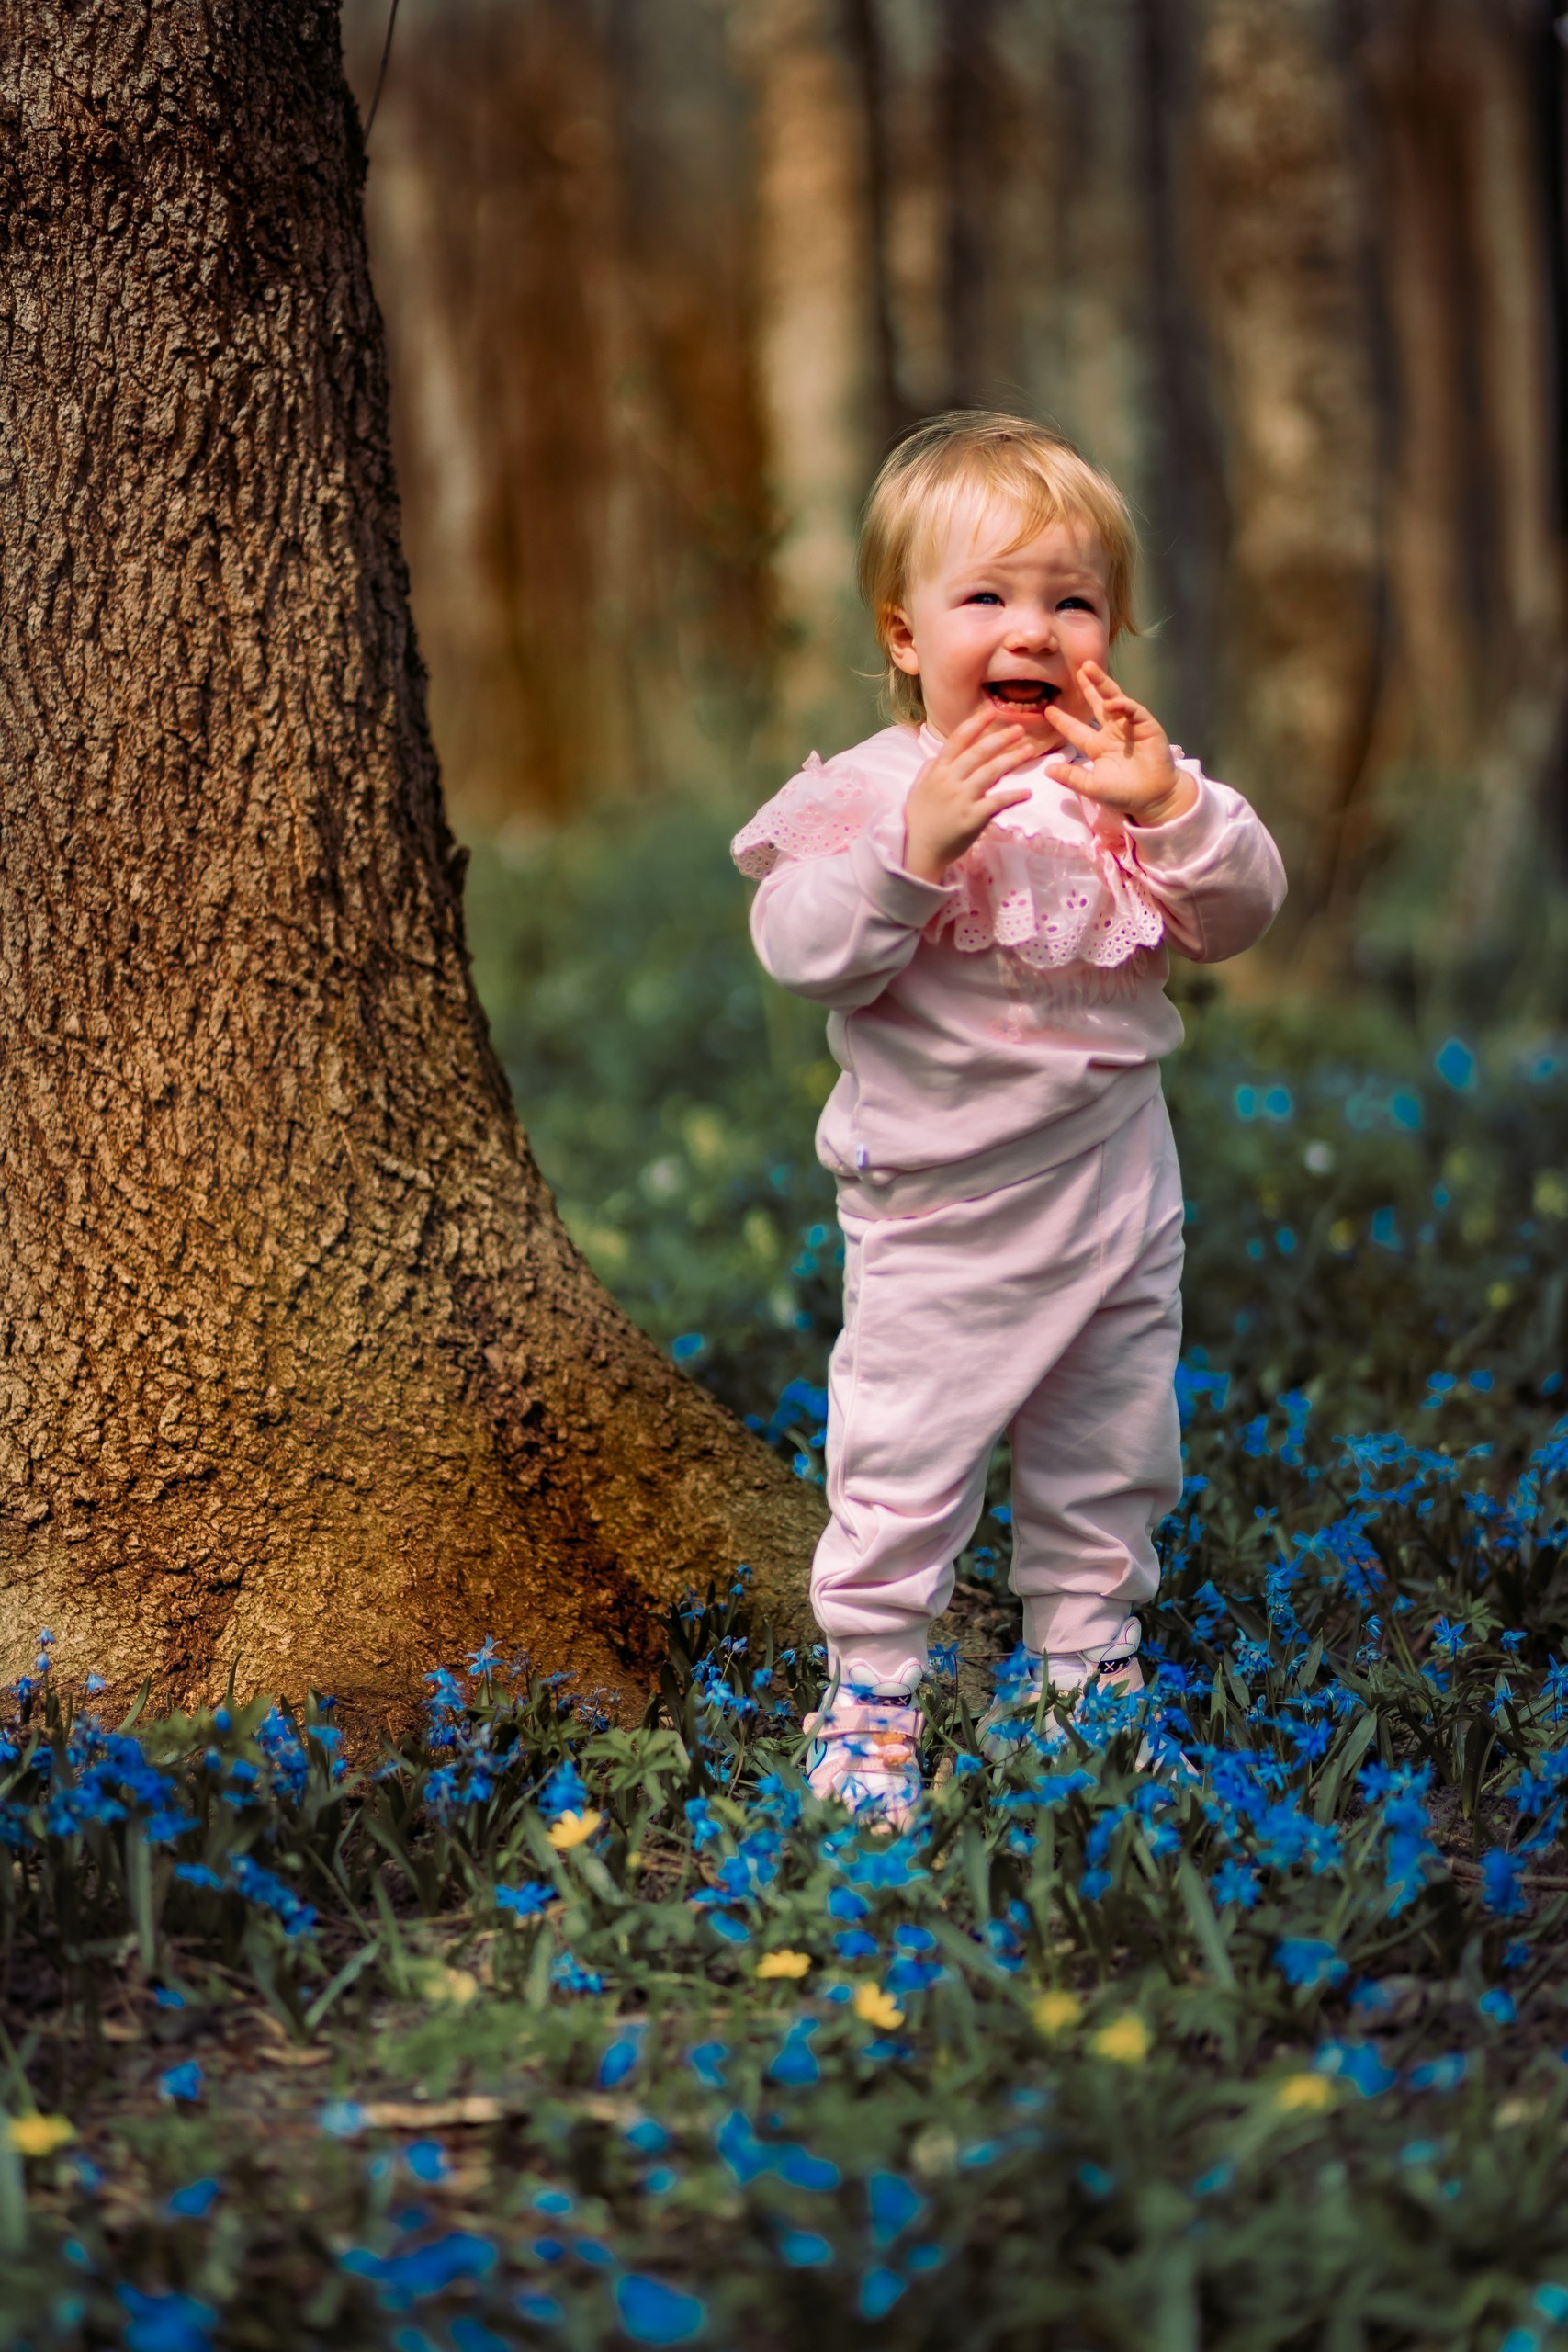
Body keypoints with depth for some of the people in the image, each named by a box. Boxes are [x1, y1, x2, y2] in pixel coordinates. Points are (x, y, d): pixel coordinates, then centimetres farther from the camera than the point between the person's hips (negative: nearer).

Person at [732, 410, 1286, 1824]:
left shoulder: (1125, 775, -1)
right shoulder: (872, 791, -12)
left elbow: (1240, 915, -6)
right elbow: (801, 949, -22)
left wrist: (1173, 808, -23)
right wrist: (917, 845, -34)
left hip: (1117, 1189, 4)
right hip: (942, 1212, -4)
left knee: (1107, 1456, 17)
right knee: (904, 1460, 1)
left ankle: (1084, 1665, 33)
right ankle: (871, 1691, 14)